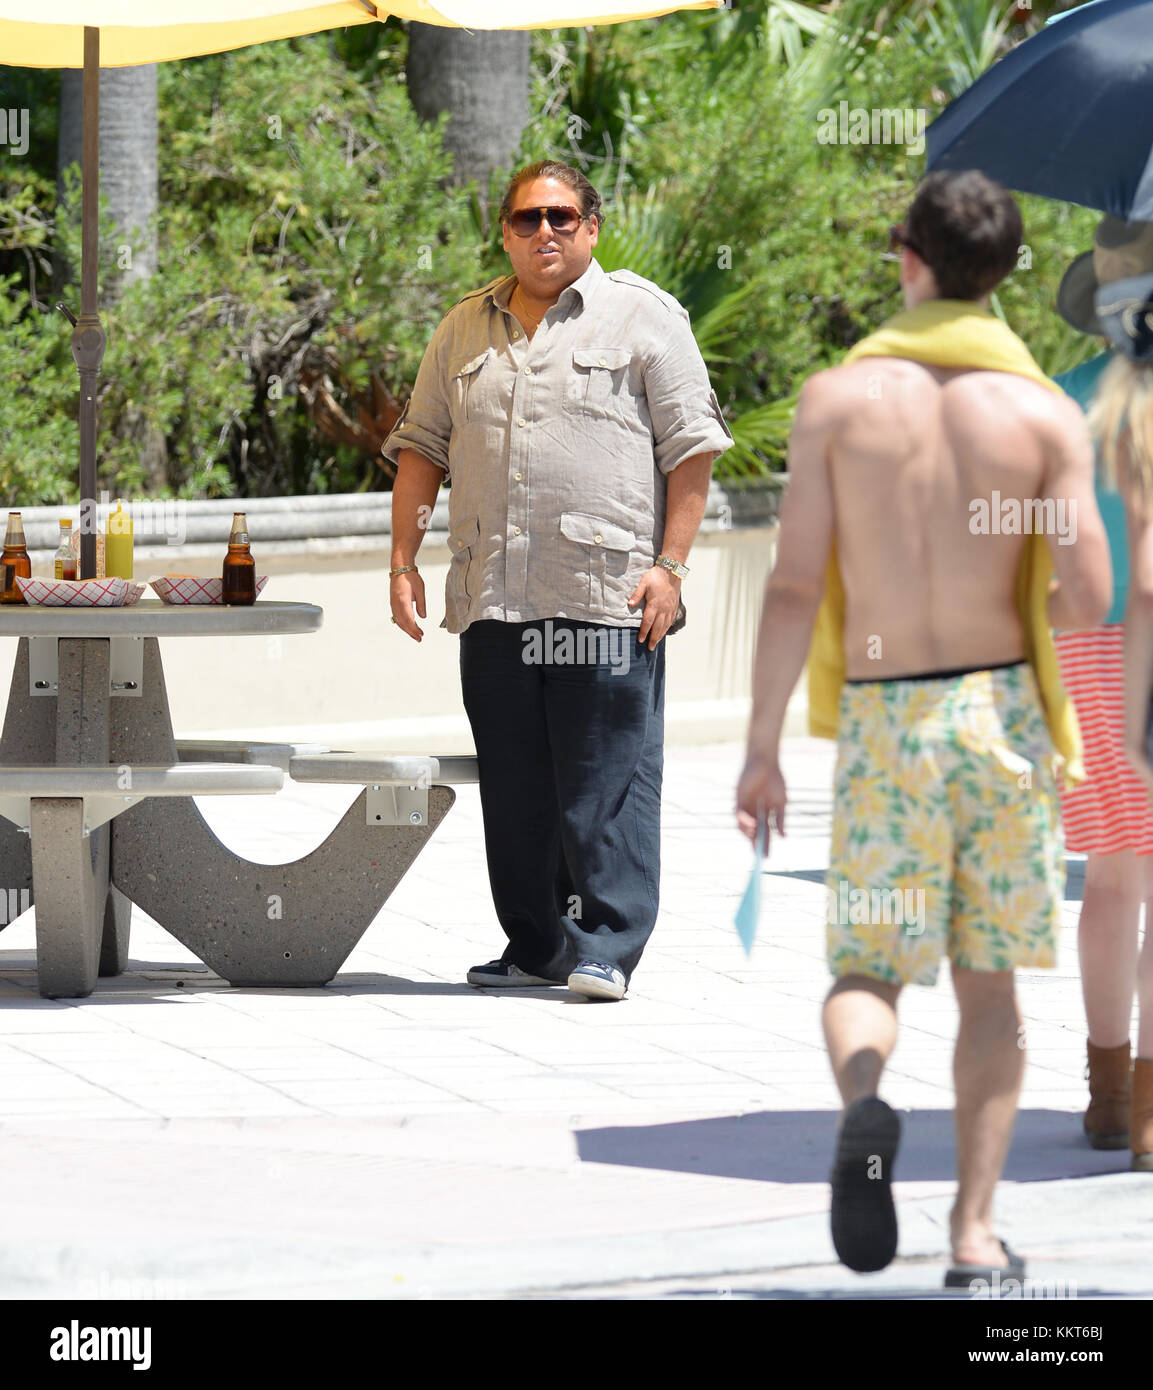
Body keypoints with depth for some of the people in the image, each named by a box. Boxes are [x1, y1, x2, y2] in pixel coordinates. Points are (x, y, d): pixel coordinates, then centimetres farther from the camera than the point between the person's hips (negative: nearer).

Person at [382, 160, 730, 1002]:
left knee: (608, 782, -7)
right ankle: (536, 946, 15)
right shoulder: (466, 330, 17)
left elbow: (691, 448, 0)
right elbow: (421, 449, 19)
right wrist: (404, 562, 9)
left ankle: (607, 950, -5)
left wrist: (670, 567, -8)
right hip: (494, 599, 5)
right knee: (514, 788, 7)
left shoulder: (642, 316, 4)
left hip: (608, 596, -5)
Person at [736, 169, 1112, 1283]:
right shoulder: (1045, 414, -2)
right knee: (987, 982, 11)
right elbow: (1086, 597, -8)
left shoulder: (837, 399, -3)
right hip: (1001, 705, 1)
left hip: (882, 721, 0)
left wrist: (761, 746, 0)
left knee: (867, 968, 10)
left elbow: (794, 586, -5)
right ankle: (975, 1230, 6)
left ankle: (862, 1105, -23)